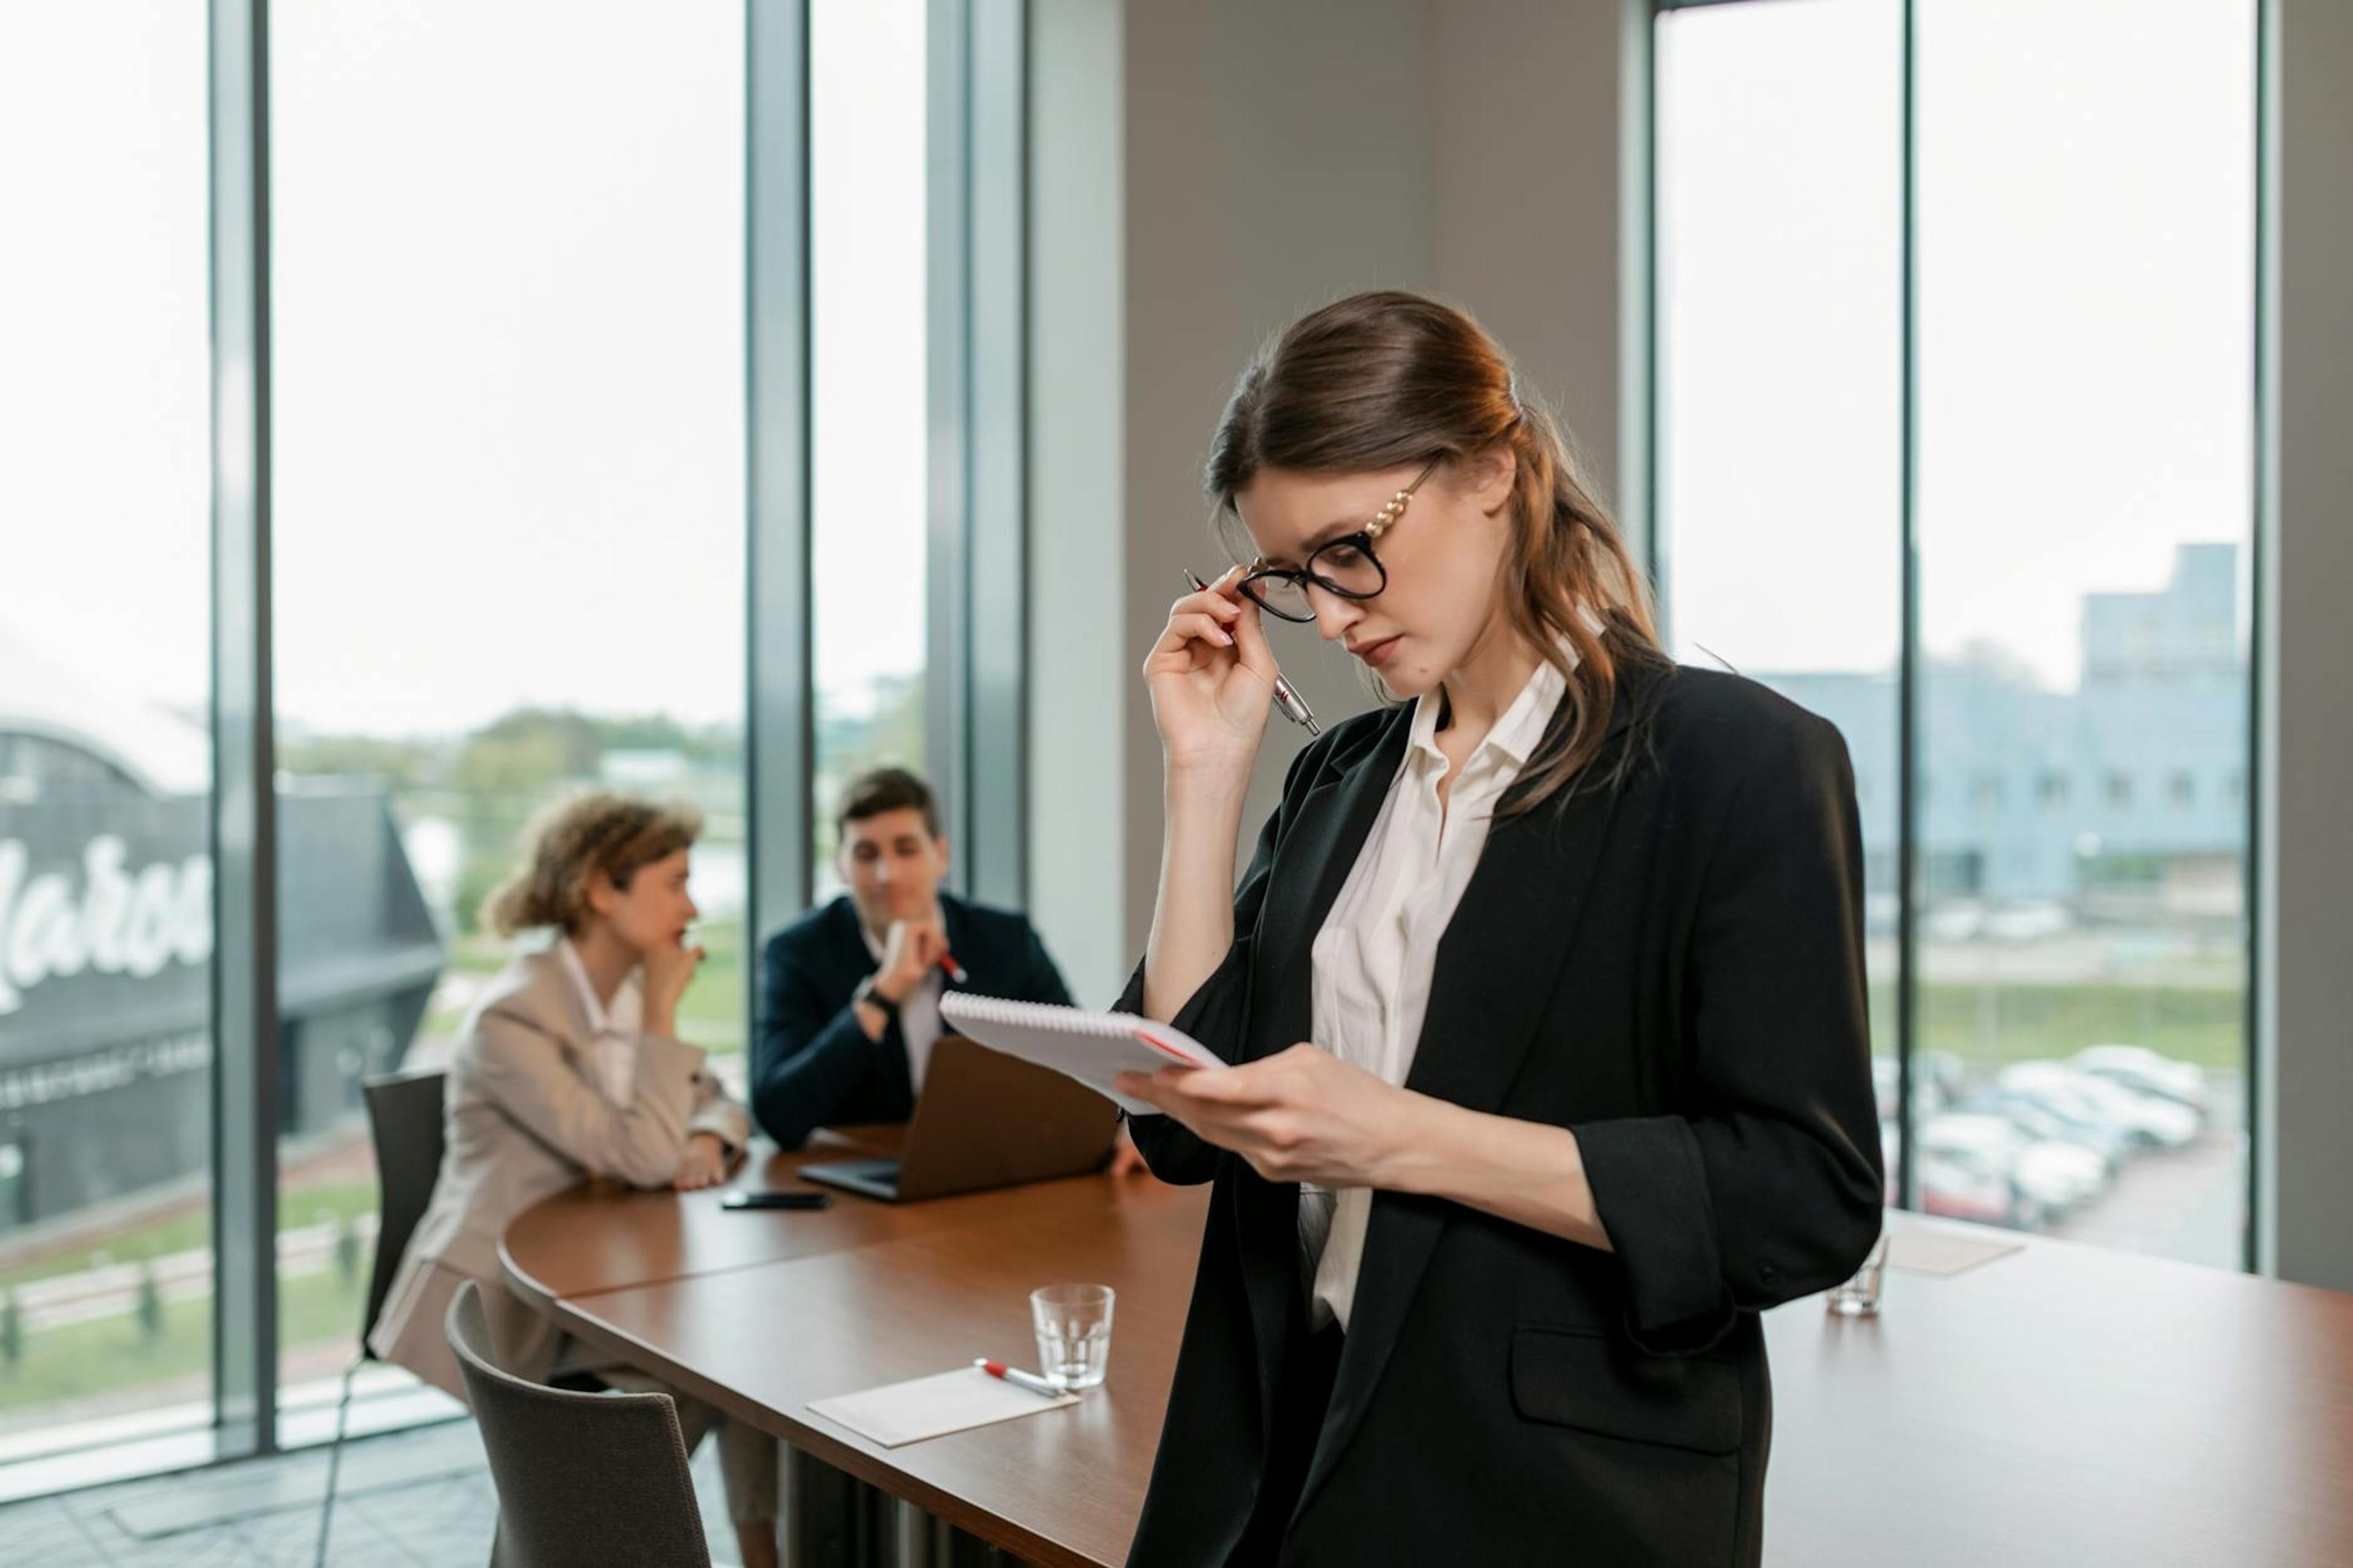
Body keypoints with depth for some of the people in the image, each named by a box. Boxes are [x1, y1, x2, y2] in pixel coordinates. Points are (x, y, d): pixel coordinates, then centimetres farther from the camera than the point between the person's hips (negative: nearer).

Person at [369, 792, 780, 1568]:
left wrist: (706, 1139, -13)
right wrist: (662, 1008, -21)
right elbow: (643, 1156, -27)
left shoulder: (630, 992, 3)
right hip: (498, 1302, -7)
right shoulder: (513, 1018, -22)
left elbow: (715, 1099, 11)